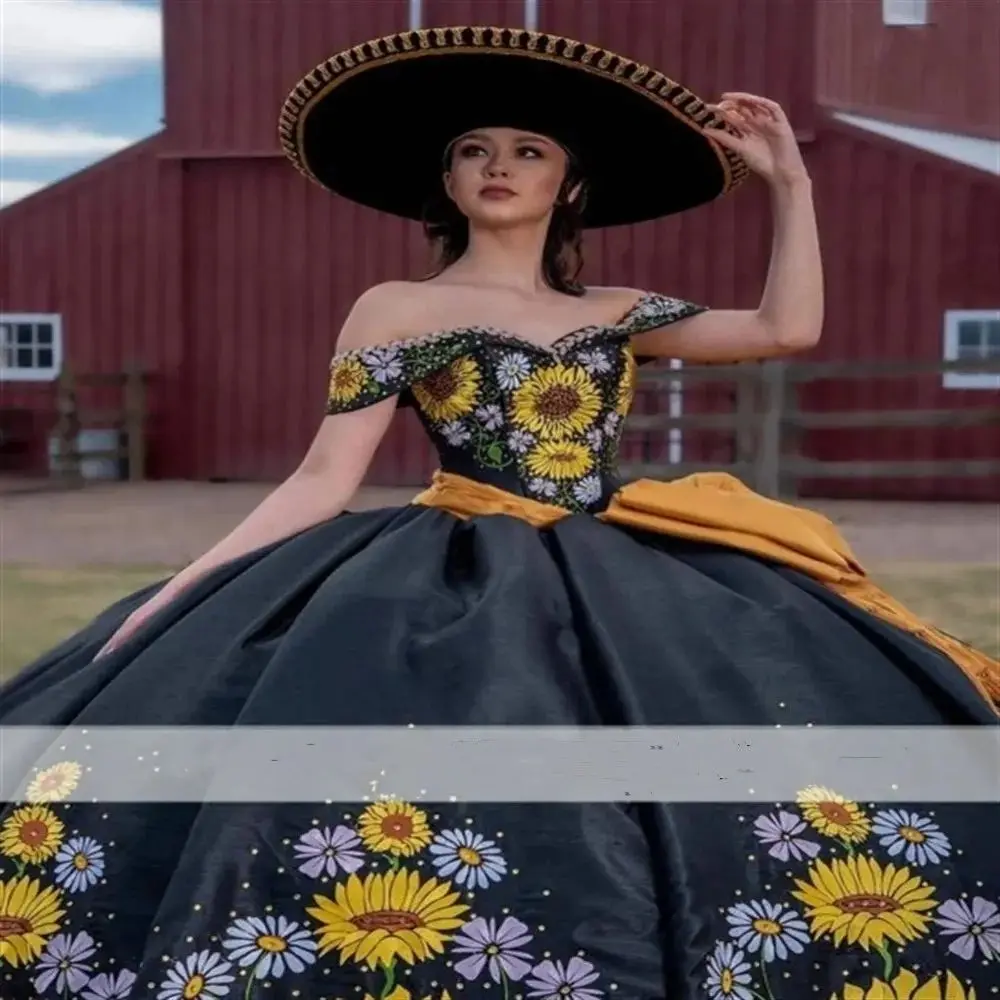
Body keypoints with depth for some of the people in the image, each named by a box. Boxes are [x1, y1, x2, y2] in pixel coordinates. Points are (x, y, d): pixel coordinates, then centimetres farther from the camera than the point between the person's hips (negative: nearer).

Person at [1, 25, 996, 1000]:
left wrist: (788, 179, 11)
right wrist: (176, 592, -6)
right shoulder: (397, 310, 8)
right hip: (455, 587, -4)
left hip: (612, 586, 4)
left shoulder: (617, 314, 17)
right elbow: (323, 480, 2)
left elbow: (789, 328, 11)